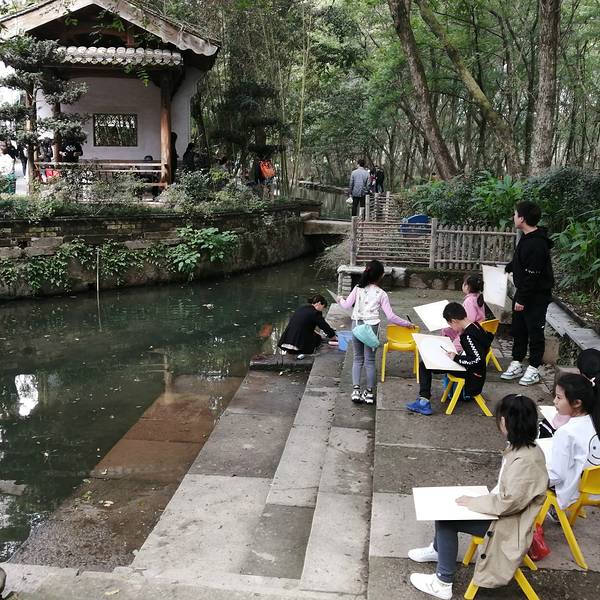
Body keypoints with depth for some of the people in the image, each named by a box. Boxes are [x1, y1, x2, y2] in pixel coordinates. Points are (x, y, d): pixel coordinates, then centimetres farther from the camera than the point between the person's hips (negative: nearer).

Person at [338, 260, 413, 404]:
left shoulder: (358, 288, 0)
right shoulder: (381, 294, -3)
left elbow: (347, 306, -3)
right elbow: (390, 316, -5)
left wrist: (340, 300, 20)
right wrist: (407, 324, 9)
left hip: (356, 325, 2)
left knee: (358, 358, 13)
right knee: (370, 360, 7)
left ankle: (356, 390, 3)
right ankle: (369, 393, 11)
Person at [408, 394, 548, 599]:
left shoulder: (526, 461, -32)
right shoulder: (523, 448, -2)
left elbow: (508, 503, -28)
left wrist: (473, 502, -17)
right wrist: (481, 499, 2)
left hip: (509, 526, -9)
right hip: (504, 510, 9)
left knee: (446, 520, -11)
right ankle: (437, 550, 36)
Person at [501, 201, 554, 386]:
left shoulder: (537, 244, -25)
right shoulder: (526, 238, 5)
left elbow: (532, 276, -25)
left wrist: (522, 299, -22)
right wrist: (507, 268, 33)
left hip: (537, 296, -9)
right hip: (523, 292, 9)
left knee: (535, 332, 2)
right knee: (518, 329, 15)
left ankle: (533, 370, 13)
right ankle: (516, 365, 26)